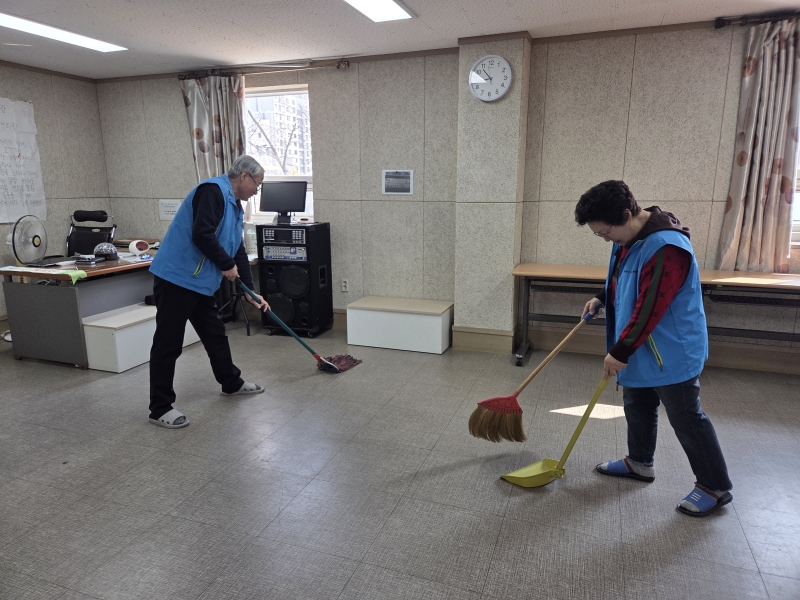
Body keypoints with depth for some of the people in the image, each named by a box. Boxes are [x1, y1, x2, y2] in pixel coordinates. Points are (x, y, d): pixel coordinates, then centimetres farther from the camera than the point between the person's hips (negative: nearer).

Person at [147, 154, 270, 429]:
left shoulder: (234, 206, 16)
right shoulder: (213, 191, -15)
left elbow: (238, 251, 20)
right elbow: (202, 235, -26)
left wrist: (250, 291, 19)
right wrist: (227, 265, -12)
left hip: (199, 282, 10)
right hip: (176, 277, -10)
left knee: (215, 333, 20)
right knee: (168, 344, -1)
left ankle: (231, 383, 38)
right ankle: (160, 408, 10)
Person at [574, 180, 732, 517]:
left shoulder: (666, 248, -29)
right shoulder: (629, 237, 2)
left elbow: (649, 309, -29)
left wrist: (620, 352, -24)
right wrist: (602, 300, 4)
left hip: (672, 353, -10)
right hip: (641, 349, 10)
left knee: (686, 419, 3)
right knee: (637, 407, 21)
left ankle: (716, 487, 20)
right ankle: (640, 462, 41)